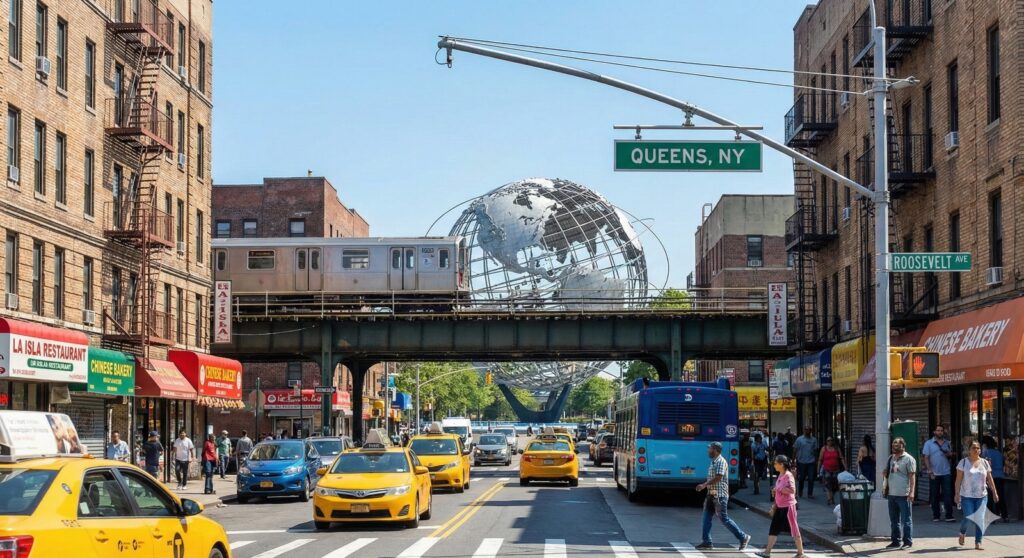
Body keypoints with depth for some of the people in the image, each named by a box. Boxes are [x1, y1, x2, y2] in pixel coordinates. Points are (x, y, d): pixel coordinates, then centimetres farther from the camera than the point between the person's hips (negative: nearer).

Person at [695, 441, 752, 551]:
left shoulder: (721, 462, -14)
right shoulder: (713, 462, 15)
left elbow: (718, 477, -23)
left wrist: (704, 485, -21)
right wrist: (704, 485, 9)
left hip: (720, 496, -9)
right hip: (711, 494, 9)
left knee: (724, 519, -5)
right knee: (706, 518, 4)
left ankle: (743, 537, 5)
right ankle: (706, 542, 7)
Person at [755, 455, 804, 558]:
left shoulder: (788, 475, -17)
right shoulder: (780, 475, 10)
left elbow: (792, 490, -27)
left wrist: (778, 489, -21)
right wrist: (774, 506, 18)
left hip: (788, 507, -9)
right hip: (780, 507, 9)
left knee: (794, 530, 1)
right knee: (773, 529, 7)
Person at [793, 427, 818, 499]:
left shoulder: (813, 440, 6)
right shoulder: (799, 439, -1)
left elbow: (815, 450, 10)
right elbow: (795, 450, 0)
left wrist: (816, 460, 7)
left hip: (811, 462, 1)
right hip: (802, 462, -1)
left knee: (811, 479, -4)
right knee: (801, 479, 9)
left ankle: (810, 494, 3)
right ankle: (800, 492, 28)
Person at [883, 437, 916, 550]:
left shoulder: (908, 459, -6)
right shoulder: (891, 458, 14)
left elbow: (912, 476, -10)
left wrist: (911, 492, -17)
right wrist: (885, 487, 10)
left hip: (903, 495, -7)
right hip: (891, 494, 7)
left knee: (906, 520, -1)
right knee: (894, 520, 13)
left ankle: (908, 542, 3)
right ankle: (895, 541, 21)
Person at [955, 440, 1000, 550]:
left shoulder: (984, 463, 8)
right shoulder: (963, 462, -1)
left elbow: (990, 479, 11)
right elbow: (958, 479, -4)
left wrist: (994, 492, 6)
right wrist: (957, 493, -10)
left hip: (981, 496, 3)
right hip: (967, 496, -3)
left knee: (980, 519, -4)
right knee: (968, 517, -8)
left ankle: (978, 543, 0)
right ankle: (962, 533, 24)